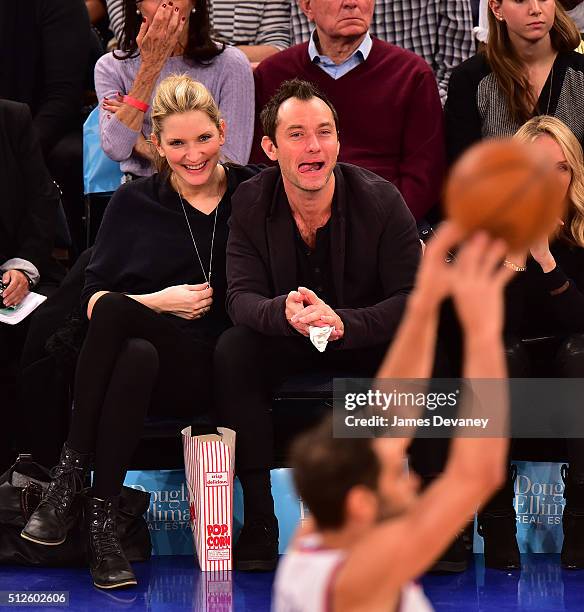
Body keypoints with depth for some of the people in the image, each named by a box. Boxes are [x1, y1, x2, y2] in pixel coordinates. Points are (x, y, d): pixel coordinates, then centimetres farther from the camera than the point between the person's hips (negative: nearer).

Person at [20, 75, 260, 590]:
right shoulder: (134, 203, 13)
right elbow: (92, 298, 11)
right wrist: (158, 302, -6)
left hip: (218, 368, -2)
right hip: (145, 349, 2)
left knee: (114, 311, -34)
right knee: (136, 356, -38)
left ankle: (71, 476, -27)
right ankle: (101, 517, -31)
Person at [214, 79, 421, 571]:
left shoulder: (380, 200, -15)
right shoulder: (251, 203, -10)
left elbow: (414, 298, -18)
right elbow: (242, 296, -14)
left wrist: (343, 324, -37)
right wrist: (284, 312, -40)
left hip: (367, 342, -1)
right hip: (287, 346, 2)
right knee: (232, 350, -29)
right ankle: (258, 522, -25)